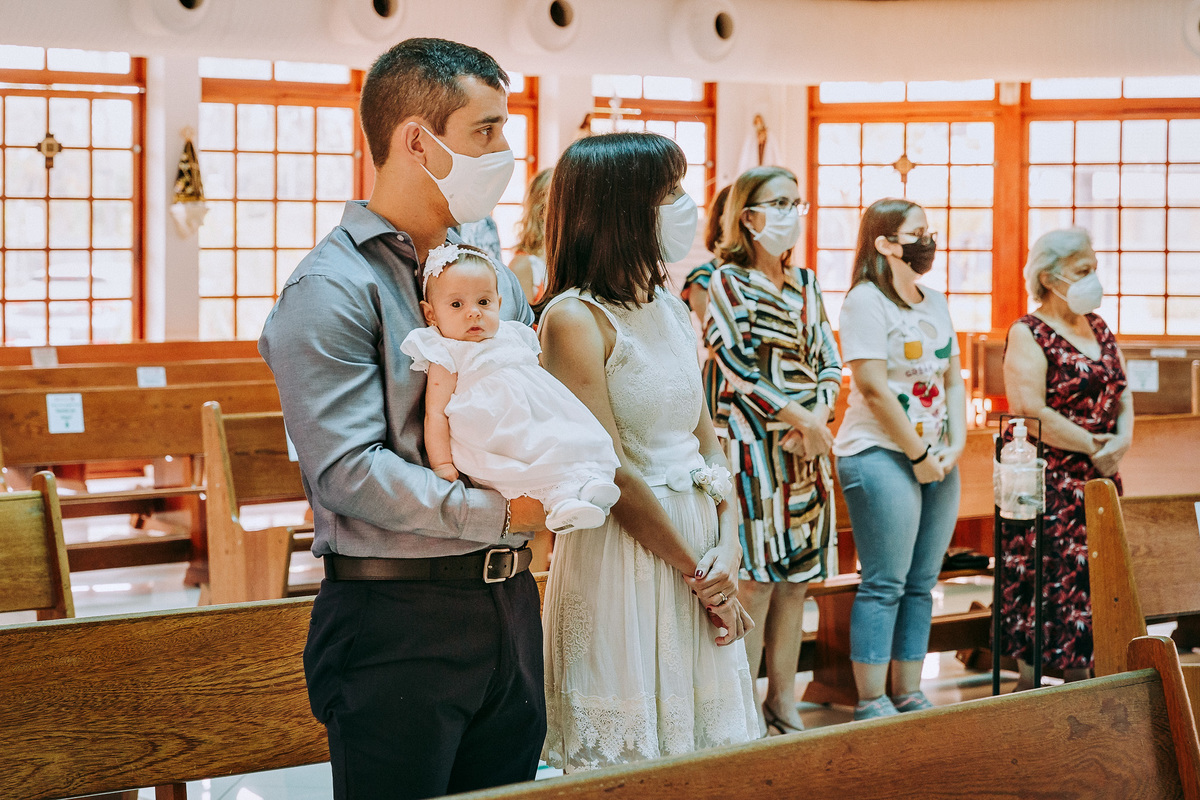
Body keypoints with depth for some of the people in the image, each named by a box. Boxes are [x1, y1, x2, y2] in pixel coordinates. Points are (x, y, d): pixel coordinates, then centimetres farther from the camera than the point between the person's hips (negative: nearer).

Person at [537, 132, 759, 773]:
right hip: (624, 548, -8)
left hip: (697, 537, 8)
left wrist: (728, 545, -3)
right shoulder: (574, 318, -14)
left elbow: (705, 432, 12)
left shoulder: (670, 308, 10)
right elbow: (612, 473, -17)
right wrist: (697, 571, -12)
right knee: (633, 756, 2)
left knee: (707, 743, 14)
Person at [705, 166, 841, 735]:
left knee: (796, 578, 7)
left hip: (810, 447, 6)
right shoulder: (727, 282, -4)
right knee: (755, 578, -7)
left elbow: (829, 363, 14)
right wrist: (800, 420, -11)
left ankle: (783, 703, 14)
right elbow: (739, 371, -11)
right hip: (754, 444, -6)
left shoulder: (806, 284, 16)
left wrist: (819, 418, -5)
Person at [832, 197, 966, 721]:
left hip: (937, 461, 8)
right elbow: (874, 387, -15)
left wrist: (956, 444, 3)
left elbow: (953, 379, 18)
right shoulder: (866, 301, -9)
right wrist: (919, 453, -13)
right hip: (881, 456, -8)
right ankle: (871, 703, -1)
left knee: (921, 583, 9)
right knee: (885, 583, -6)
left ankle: (909, 696, 17)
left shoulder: (936, 303, 17)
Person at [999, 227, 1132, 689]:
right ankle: (1029, 695, 3)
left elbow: (1122, 392, 16)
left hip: (1099, 478, 8)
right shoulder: (1029, 335, -10)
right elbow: (1031, 413, -19)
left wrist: (1123, 438, -5)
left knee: (1090, 583, 9)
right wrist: (1093, 446, -14)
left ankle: (1079, 692, 18)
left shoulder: (1098, 328, 15)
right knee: (1044, 586, -5)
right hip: (1049, 481, -8)